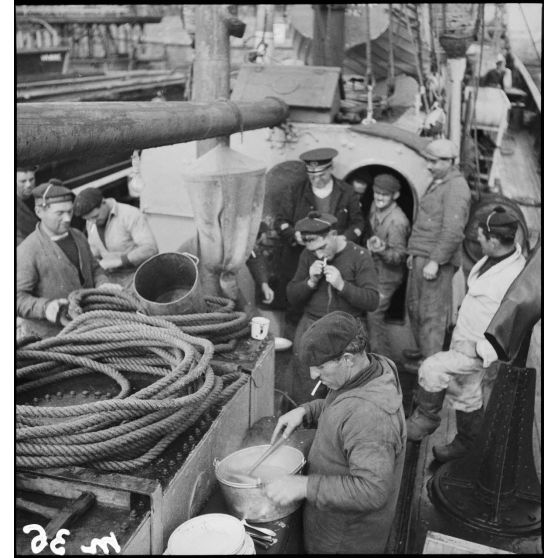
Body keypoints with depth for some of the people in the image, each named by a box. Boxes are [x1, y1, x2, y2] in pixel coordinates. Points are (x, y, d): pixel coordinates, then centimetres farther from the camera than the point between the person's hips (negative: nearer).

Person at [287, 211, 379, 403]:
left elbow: (372, 301, -7)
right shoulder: (308, 256, 8)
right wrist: (310, 282, -8)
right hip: (312, 321, 3)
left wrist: (342, 285, -19)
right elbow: (292, 297, 11)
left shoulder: (359, 256, -2)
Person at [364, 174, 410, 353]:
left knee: (373, 316, -5)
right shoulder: (375, 206, -2)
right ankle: (369, 352, 31)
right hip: (372, 270, 8)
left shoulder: (398, 221, -26)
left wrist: (383, 250, -39)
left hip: (386, 276, -8)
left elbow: (399, 256, -23)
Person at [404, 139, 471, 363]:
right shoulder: (437, 182, 17)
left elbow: (453, 231, -22)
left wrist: (435, 261, -24)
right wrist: (414, 251, 20)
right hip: (421, 255, 10)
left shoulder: (456, 187, -14)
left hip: (437, 259, -10)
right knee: (414, 305, 17)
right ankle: (423, 349, 33)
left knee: (432, 311, -5)